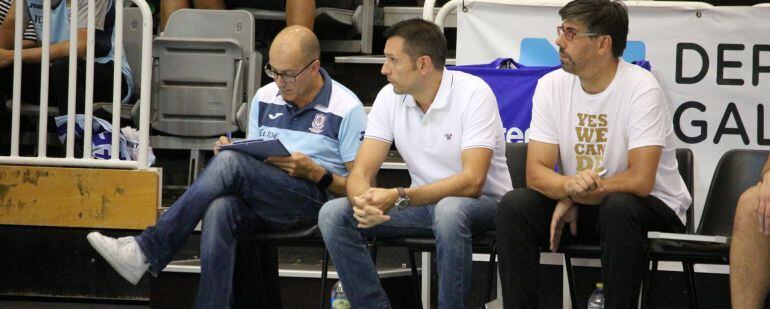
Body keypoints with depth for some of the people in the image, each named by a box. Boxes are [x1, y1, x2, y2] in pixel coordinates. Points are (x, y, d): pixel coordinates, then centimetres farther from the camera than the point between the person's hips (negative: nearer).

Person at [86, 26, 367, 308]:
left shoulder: (347, 109, -1)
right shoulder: (265, 98, 15)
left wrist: (313, 171, -16)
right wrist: (231, 151, 1)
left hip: (315, 198, -5)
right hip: (263, 205, 5)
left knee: (229, 162, -29)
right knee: (219, 209, -34)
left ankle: (148, 250, -30)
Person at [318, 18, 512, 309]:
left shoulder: (473, 93, -18)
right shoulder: (389, 97, -2)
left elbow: (472, 181, -27)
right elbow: (360, 173, -6)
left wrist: (399, 197, -36)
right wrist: (363, 202, -32)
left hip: (481, 202, -5)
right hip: (424, 202, 5)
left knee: (449, 211, -41)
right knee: (332, 214, -14)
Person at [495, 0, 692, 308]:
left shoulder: (641, 89, -19)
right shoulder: (551, 86, -3)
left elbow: (640, 181, -25)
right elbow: (536, 173, -8)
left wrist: (575, 196, -17)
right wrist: (569, 187, -31)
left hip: (653, 207, -5)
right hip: (580, 206, 5)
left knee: (618, 208, -37)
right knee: (513, 206, -19)